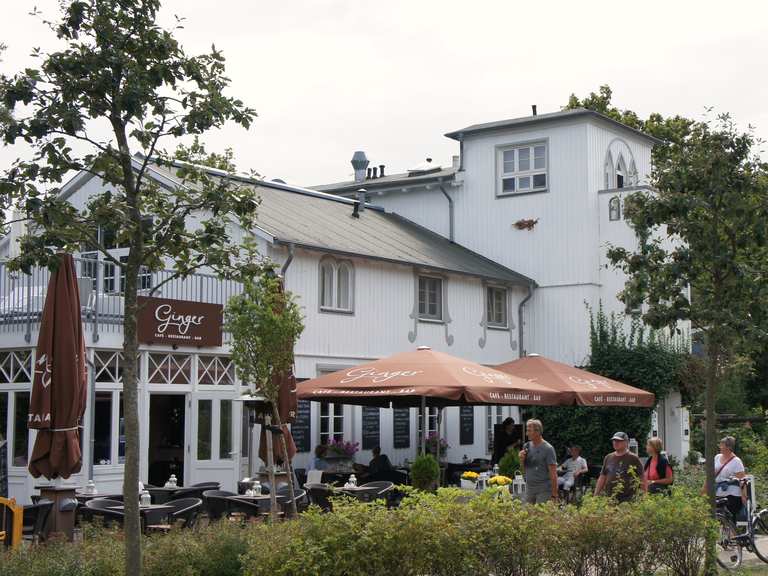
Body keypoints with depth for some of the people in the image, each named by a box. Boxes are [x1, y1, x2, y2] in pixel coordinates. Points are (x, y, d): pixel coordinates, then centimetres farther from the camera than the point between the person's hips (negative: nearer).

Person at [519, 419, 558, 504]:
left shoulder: (548, 449, -9)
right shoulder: (526, 446, 9)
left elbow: (553, 474, -11)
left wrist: (554, 495, -14)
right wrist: (522, 460, -3)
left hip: (544, 490, -6)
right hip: (529, 488, 6)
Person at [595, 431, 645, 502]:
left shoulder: (633, 459, 1)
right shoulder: (608, 458, 13)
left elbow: (642, 479, 0)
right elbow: (602, 477, 17)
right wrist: (596, 495, 13)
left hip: (627, 499, -4)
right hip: (609, 499, 4)